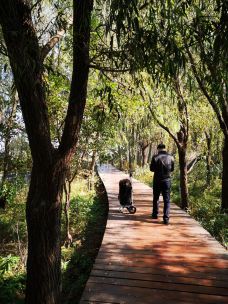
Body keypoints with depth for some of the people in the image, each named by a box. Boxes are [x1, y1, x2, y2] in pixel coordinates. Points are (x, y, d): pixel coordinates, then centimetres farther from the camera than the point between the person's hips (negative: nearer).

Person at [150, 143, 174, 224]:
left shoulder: (155, 157, -10)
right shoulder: (170, 157, -4)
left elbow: (152, 168, -1)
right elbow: (172, 169, 7)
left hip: (157, 180, 0)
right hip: (167, 180, 1)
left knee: (156, 198, 17)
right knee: (167, 200, 5)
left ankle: (155, 214, 30)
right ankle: (166, 218, 0)